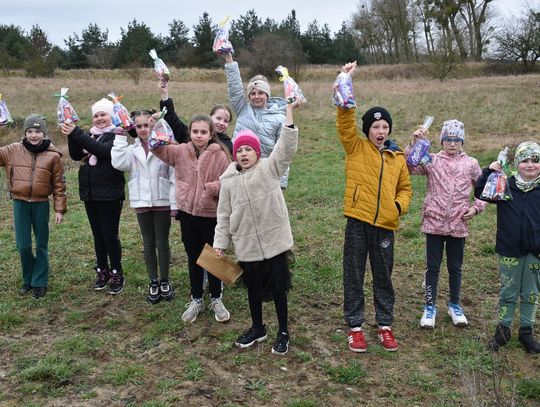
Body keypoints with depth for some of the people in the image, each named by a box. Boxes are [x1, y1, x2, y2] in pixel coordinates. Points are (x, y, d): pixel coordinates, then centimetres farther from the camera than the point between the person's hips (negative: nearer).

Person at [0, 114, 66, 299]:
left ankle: (39, 283, 20)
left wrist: (60, 209, -2)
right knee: (23, 246, 5)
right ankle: (28, 279, 26)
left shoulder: (53, 156, -4)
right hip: (20, 204, 1)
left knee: (41, 245, 8)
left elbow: (59, 185, -1)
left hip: (41, 205, -1)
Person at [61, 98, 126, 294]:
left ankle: (116, 274, 10)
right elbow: (76, 155, 1)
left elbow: (102, 150, -26)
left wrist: (76, 134, -28)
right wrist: (71, 135, -15)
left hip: (109, 194, -6)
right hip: (90, 193, 6)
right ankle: (102, 271, 24)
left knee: (110, 235, -2)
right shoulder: (90, 134, 12)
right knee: (98, 234, 13)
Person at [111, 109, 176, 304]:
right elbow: (119, 163, -13)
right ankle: (153, 282, 24)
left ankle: (164, 281, 23)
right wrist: (120, 138, -7)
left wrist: (175, 204, -10)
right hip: (142, 203, 3)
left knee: (162, 243, 8)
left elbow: (174, 176, -8)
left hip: (162, 202, -3)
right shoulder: (133, 149, 6)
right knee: (148, 244, 12)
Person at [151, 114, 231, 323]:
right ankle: (196, 300, 30)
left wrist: (211, 188, -27)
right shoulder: (181, 151, 1)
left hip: (211, 214, -3)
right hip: (187, 212, 3)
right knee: (193, 258, 15)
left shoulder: (220, 155, -10)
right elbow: (159, 148, -2)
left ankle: (216, 299, 29)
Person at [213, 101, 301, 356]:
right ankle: (257, 328, 37)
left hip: (274, 241, -3)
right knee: (253, 288, 17)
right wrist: (220, 243, 6)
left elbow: (286, 146, -18)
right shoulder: (229, 180, 4)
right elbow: (224, 215, 9)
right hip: (246, 246, 3)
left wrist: (289, 112, -26)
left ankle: (283, 332, 25)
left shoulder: (270, 168, -4)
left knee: (278, 287, 7)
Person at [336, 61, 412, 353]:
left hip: (385, 226, 3)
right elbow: (345, 119, -13)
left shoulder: (397, 157, 9)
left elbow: (405, 187, 19)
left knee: (383, 277, 13)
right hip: (358, 223, -2)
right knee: (353, 276, 6)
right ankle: (355, 327, 20)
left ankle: (385, 326, 28)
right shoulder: (356, 148, 0)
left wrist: (399, 206, -2)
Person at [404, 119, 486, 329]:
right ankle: (430, 307, 18)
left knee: (455, 267, 14)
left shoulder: (471, 164, 5)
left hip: (458, 225, 2)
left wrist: (476, 208, 0)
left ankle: (455, 305, 31)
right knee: (432, 266, 6)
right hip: (434, 223, -1)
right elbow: (408, 167, -15)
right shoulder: (432, 161, -1)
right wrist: (413, 143, -24)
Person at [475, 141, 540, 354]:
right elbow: (480, 193, -4)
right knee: (507, 292, 12)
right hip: (509, 250, 0)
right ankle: (503, 329, 24)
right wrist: (489, 171, -16)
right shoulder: (506, 186, -3)